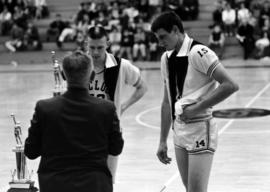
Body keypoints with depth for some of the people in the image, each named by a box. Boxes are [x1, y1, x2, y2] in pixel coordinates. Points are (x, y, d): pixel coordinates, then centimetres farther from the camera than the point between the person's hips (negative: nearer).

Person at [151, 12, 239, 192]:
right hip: (179, 131, 8)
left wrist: (197, 108, -18)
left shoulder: (198, 53, -14)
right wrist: (163, 141, 15)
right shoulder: (167, 58, 10)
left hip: (200, 130, -8)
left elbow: (230, 85, -21)